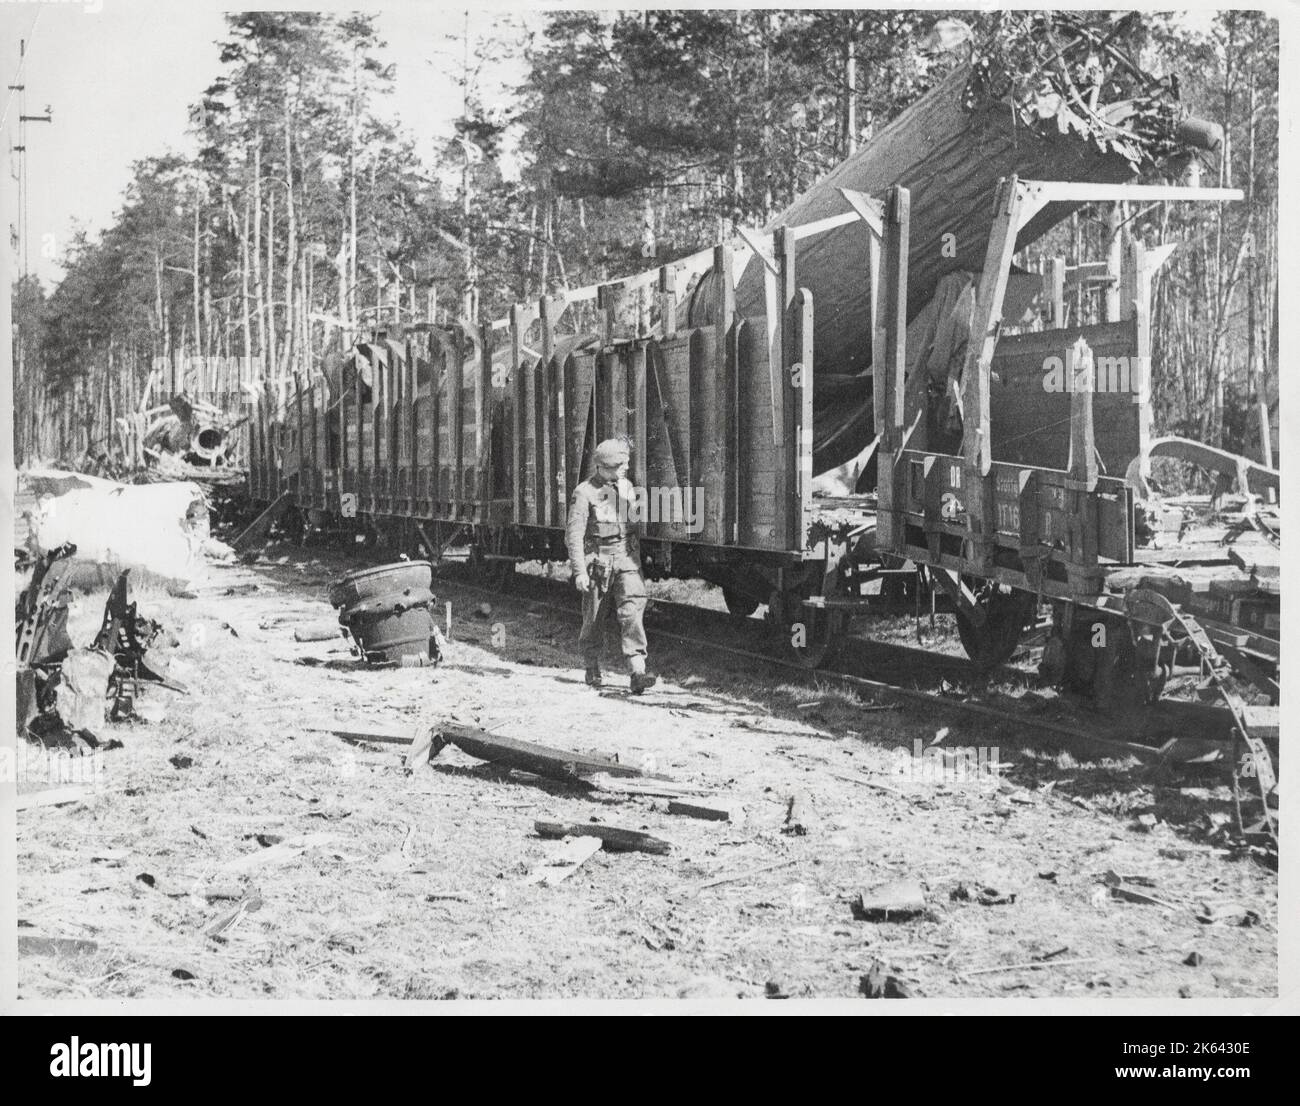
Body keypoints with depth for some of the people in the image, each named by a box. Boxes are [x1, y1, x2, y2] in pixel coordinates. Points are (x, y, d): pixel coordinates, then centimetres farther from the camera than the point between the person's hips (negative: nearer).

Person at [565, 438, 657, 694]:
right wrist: (579, 571, -19)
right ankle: (593, 669, 28)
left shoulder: (626, 487, 10)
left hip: (626, 559, 3)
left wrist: (637, 557, 26)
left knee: (631, 611, -13)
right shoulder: (585, 492, -8)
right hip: (597, 560, -3)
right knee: (594, 618, 7)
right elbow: (574, 534, -12)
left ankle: (638, 672, -22)